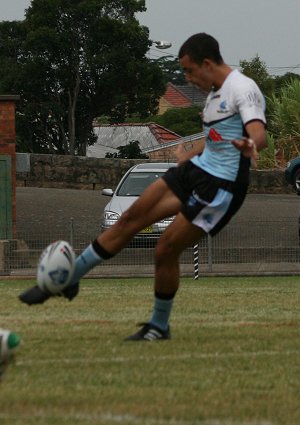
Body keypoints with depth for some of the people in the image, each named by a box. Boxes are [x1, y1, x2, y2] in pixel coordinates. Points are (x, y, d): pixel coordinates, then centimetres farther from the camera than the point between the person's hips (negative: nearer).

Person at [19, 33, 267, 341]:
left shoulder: (242, 89, -18)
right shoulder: (215, 91, 12)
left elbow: (258, 133, -34)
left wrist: (249, 146, -56)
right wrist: (189, 155, 40)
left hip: (220, 188, -9)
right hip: (197, 169, 9)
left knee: (166, 250, -6)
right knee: (130, 219, 6)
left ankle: (159, 326, 15)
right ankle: (67, 279, 14)